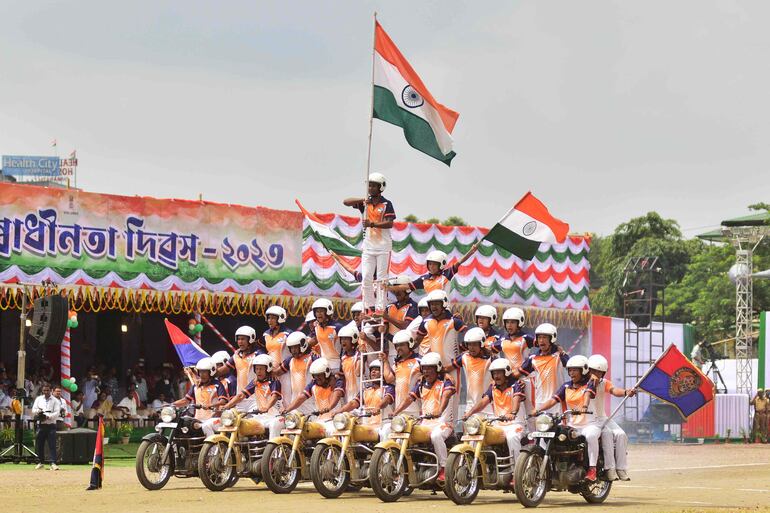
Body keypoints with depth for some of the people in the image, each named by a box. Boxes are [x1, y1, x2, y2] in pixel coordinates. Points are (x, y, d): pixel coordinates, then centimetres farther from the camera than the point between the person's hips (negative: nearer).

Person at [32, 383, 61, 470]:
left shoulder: (56, 401, 1)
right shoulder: (38, 399, 12)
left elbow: (57, 413, -8)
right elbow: (33, 410, 8)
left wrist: (48, 416, -21)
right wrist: (38, 411, -13)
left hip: (51, 425, -3)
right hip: (41, 424, 3)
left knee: (52, 444, -9)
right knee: (39, 444, 6)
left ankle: (53, 463, -12)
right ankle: (40, 462, 19)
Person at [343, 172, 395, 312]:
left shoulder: (386, 204, -4)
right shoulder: (365, 203, 8)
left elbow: (390, 223, -15)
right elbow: (346, 202, -1)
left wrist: (373, 224, -29)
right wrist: (363, 200, -16)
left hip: (383, 246, -4)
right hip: (368, 245, 4)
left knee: (382, 278, -3)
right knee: (366, 278, 1)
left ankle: (380, 308, -3)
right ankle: (369, 307, 7)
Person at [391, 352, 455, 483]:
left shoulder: (445, 382, -1)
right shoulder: (421, 385, 18)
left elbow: (446, 396, -20)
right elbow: (408, 399, 9)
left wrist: (438, 412, -41)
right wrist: (394, 413, -8)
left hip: (442, 422, -6)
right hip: (424, 422, 6)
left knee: (436, 436, -38)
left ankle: (443, 469, -27)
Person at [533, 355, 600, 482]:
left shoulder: (589, 384, 0)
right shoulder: (566, 387, 15)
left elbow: (588, 395, -22)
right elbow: (553, 400, 4)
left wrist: (584, 407, -44)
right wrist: (538, 409, -14)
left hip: (589, 424, -5)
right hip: (571, 424, 5)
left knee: (591, 435, -38)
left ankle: (592, 468, -30)